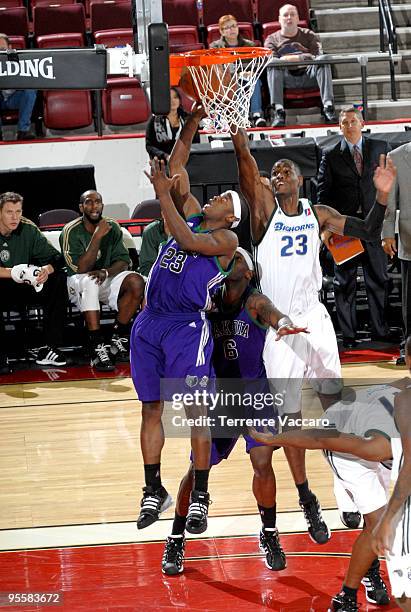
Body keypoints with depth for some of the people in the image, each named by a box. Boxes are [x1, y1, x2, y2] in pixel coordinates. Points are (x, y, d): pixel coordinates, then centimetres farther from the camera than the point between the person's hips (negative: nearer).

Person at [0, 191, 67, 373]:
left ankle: (50, 348, -19)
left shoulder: (28, 230, 1)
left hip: (24, 289, 4)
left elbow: (56, 257, -2)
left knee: (58, 280, -16)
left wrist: (47, 270, -24)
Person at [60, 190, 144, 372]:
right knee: (90, 283, -39)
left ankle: (119, 338, -13)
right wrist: (97, 236, -26)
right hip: (78, 282, -4)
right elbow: (80, 268, -21)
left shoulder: (113, 227, 1)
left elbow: (123, 261, -2)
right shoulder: (71, 231, -12)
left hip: (107, 279, 4)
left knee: (136, 281, -24)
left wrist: (106, 272, -23)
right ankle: (97, 348, -39)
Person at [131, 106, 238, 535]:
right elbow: (176, 166, 19)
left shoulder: (226, 239, 0)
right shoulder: (190, 212, 18)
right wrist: (192, 124, 11)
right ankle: (153, 491, 19)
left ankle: (199, 498, 0)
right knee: (151, 408, 9)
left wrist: (163, 194, -14)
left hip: (187, 326, -7)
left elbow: (188, 240, -17)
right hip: (149, 323, 7)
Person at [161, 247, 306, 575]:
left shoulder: (254, 302, -13)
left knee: (263, 463, -15)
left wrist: (285, 324, -59)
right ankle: (176, 542, 17)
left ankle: (269, 535, 9)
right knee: (197, 469, 0)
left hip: (255, 393, -3)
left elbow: (271, 313, -36)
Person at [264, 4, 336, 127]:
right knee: (273, 66, -32)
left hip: (308, 75, 1)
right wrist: (300, 58, -20)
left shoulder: (309, 35, 20)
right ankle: (278, 110, -45)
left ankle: (328, 107, -41)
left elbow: (319, 55, 4)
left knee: (323, 63, -28)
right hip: (286, 77, -1)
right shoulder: (272, 39, 15)